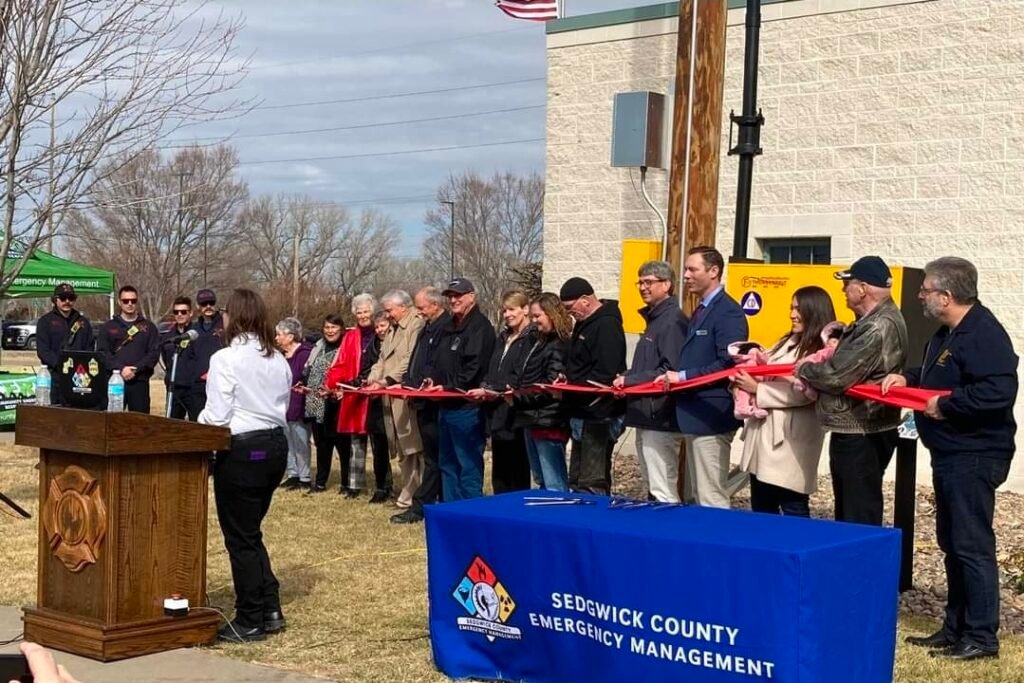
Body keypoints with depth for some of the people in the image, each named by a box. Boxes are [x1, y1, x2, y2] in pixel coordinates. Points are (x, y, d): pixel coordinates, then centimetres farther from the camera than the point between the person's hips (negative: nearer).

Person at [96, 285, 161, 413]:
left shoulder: (149, 327, 12)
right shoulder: (108, 328, 12)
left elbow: (154, 353, 3)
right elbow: (101, 353, 2)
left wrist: (136, 369, -12)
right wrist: (120, 368, -13)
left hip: (140, 383, 0)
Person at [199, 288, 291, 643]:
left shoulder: (226, 359, -13)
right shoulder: (278, 360, 6)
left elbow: (217, 416, -14)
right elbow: (283, 407, 11)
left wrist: (197, 423, 6)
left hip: (243, 450, -7)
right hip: (276, 444, 7)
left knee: (240, 538, 4)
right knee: (251, 533, 19)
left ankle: (250, 621, 10)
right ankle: (270, 608, 18)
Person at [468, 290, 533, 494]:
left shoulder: (531, 339, -9)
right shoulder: (503, 338, 19)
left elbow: (519, 378, -16)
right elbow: (491, 371, 19)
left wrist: (491, 391, -17)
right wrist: (484, 388, -1)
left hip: (515, 414, -8)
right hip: (498, 415, 8)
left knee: (518, 477, -2)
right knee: (499, 476, 11)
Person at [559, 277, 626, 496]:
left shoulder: (606, 325, -16)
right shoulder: (585, 323, 16)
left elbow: (605, 374, -24)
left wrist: (573, 388, -16)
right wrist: (567, 379, 4)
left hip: (598, 414, -11)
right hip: (584, 413, 11)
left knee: (592, 485, -11)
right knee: (577, 481, 15)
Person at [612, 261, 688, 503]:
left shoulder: (673, 320, -13)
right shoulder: (654, 319, 18)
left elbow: (671, 371, -21)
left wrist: (630, 380, -16)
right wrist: (627, 379, 6)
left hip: (660, 419, -10)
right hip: (646, 417, 10)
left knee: (663, 494, -10)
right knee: (652, 490, 15)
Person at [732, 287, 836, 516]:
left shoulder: (822, 351, -11)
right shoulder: (788, 342, 18)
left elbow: (802, 392, -21)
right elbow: (768, 374, 20)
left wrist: (757, 389, -16)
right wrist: (749, 369, -3)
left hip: (790, 439, -9)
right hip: (765, 431, 9)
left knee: (793, 511, -2)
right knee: (761, 510, 14)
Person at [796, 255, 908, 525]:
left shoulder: (880, 326, -21)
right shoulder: (870, 322, 14)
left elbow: (837, 376, -24)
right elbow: (845, 364, 20)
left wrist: (802, 369, -6)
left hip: (861, 435, -11)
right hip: (854, 431, 11)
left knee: (861, 518, -6)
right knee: (848, 513, 18)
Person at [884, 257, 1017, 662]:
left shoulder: (983, 334, -21)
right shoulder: (948, 333, 12)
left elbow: (999, 391, -32)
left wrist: (945, 405, -23)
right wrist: (908, 378, 8)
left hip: (975, 457, -11)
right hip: (950, 454, 11)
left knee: (972, 545, -6)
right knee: (951, 543, 16)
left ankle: (982, 636, 2)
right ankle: (955, 627, 25)